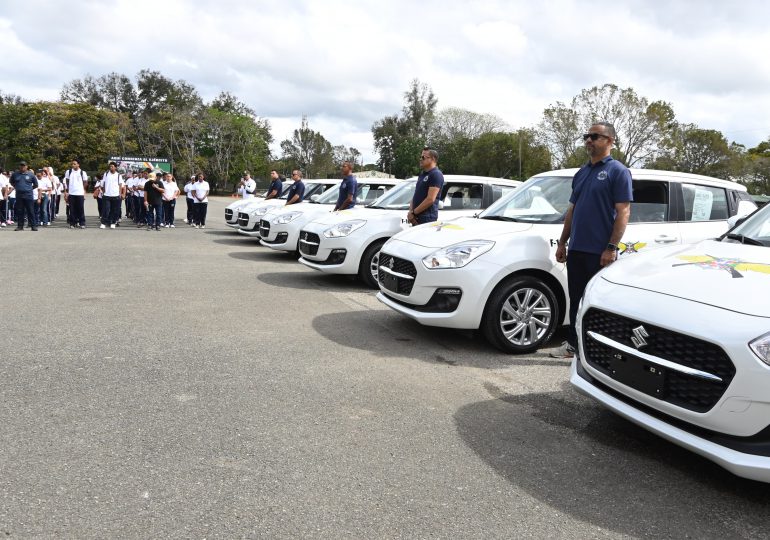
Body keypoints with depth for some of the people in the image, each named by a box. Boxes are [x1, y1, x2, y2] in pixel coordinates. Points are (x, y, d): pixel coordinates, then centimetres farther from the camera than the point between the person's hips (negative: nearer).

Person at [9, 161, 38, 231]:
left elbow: (35, 184, 11)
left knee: (30, 211, -1)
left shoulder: (31, 174, 1)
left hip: (28, 195, -2)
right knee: (19, 211, 5)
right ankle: (20, 226, 11)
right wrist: (17, 188, 13)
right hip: (19, 195, 2)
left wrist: (29, 189, 8)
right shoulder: (15, 174, 6)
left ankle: (33, 226, 3)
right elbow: (12, 182, 23)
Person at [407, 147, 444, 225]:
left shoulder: (436, 175, -9)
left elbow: (430, 199, -18)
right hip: (416, 218, 9)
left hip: (427, 219, -9)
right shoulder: (422, 175, 20)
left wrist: (413, 212, -13)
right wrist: (410, 211, 3)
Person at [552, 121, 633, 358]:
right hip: (576, 250, 7)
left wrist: (611, 248, -18)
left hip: (600, 252, -7)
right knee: (575, 300, 12)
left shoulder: (617, 171, -5)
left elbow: (623, 212, -12)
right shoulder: (581, 173, 17)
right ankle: (573, 343, 22)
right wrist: (562, 242, 15)